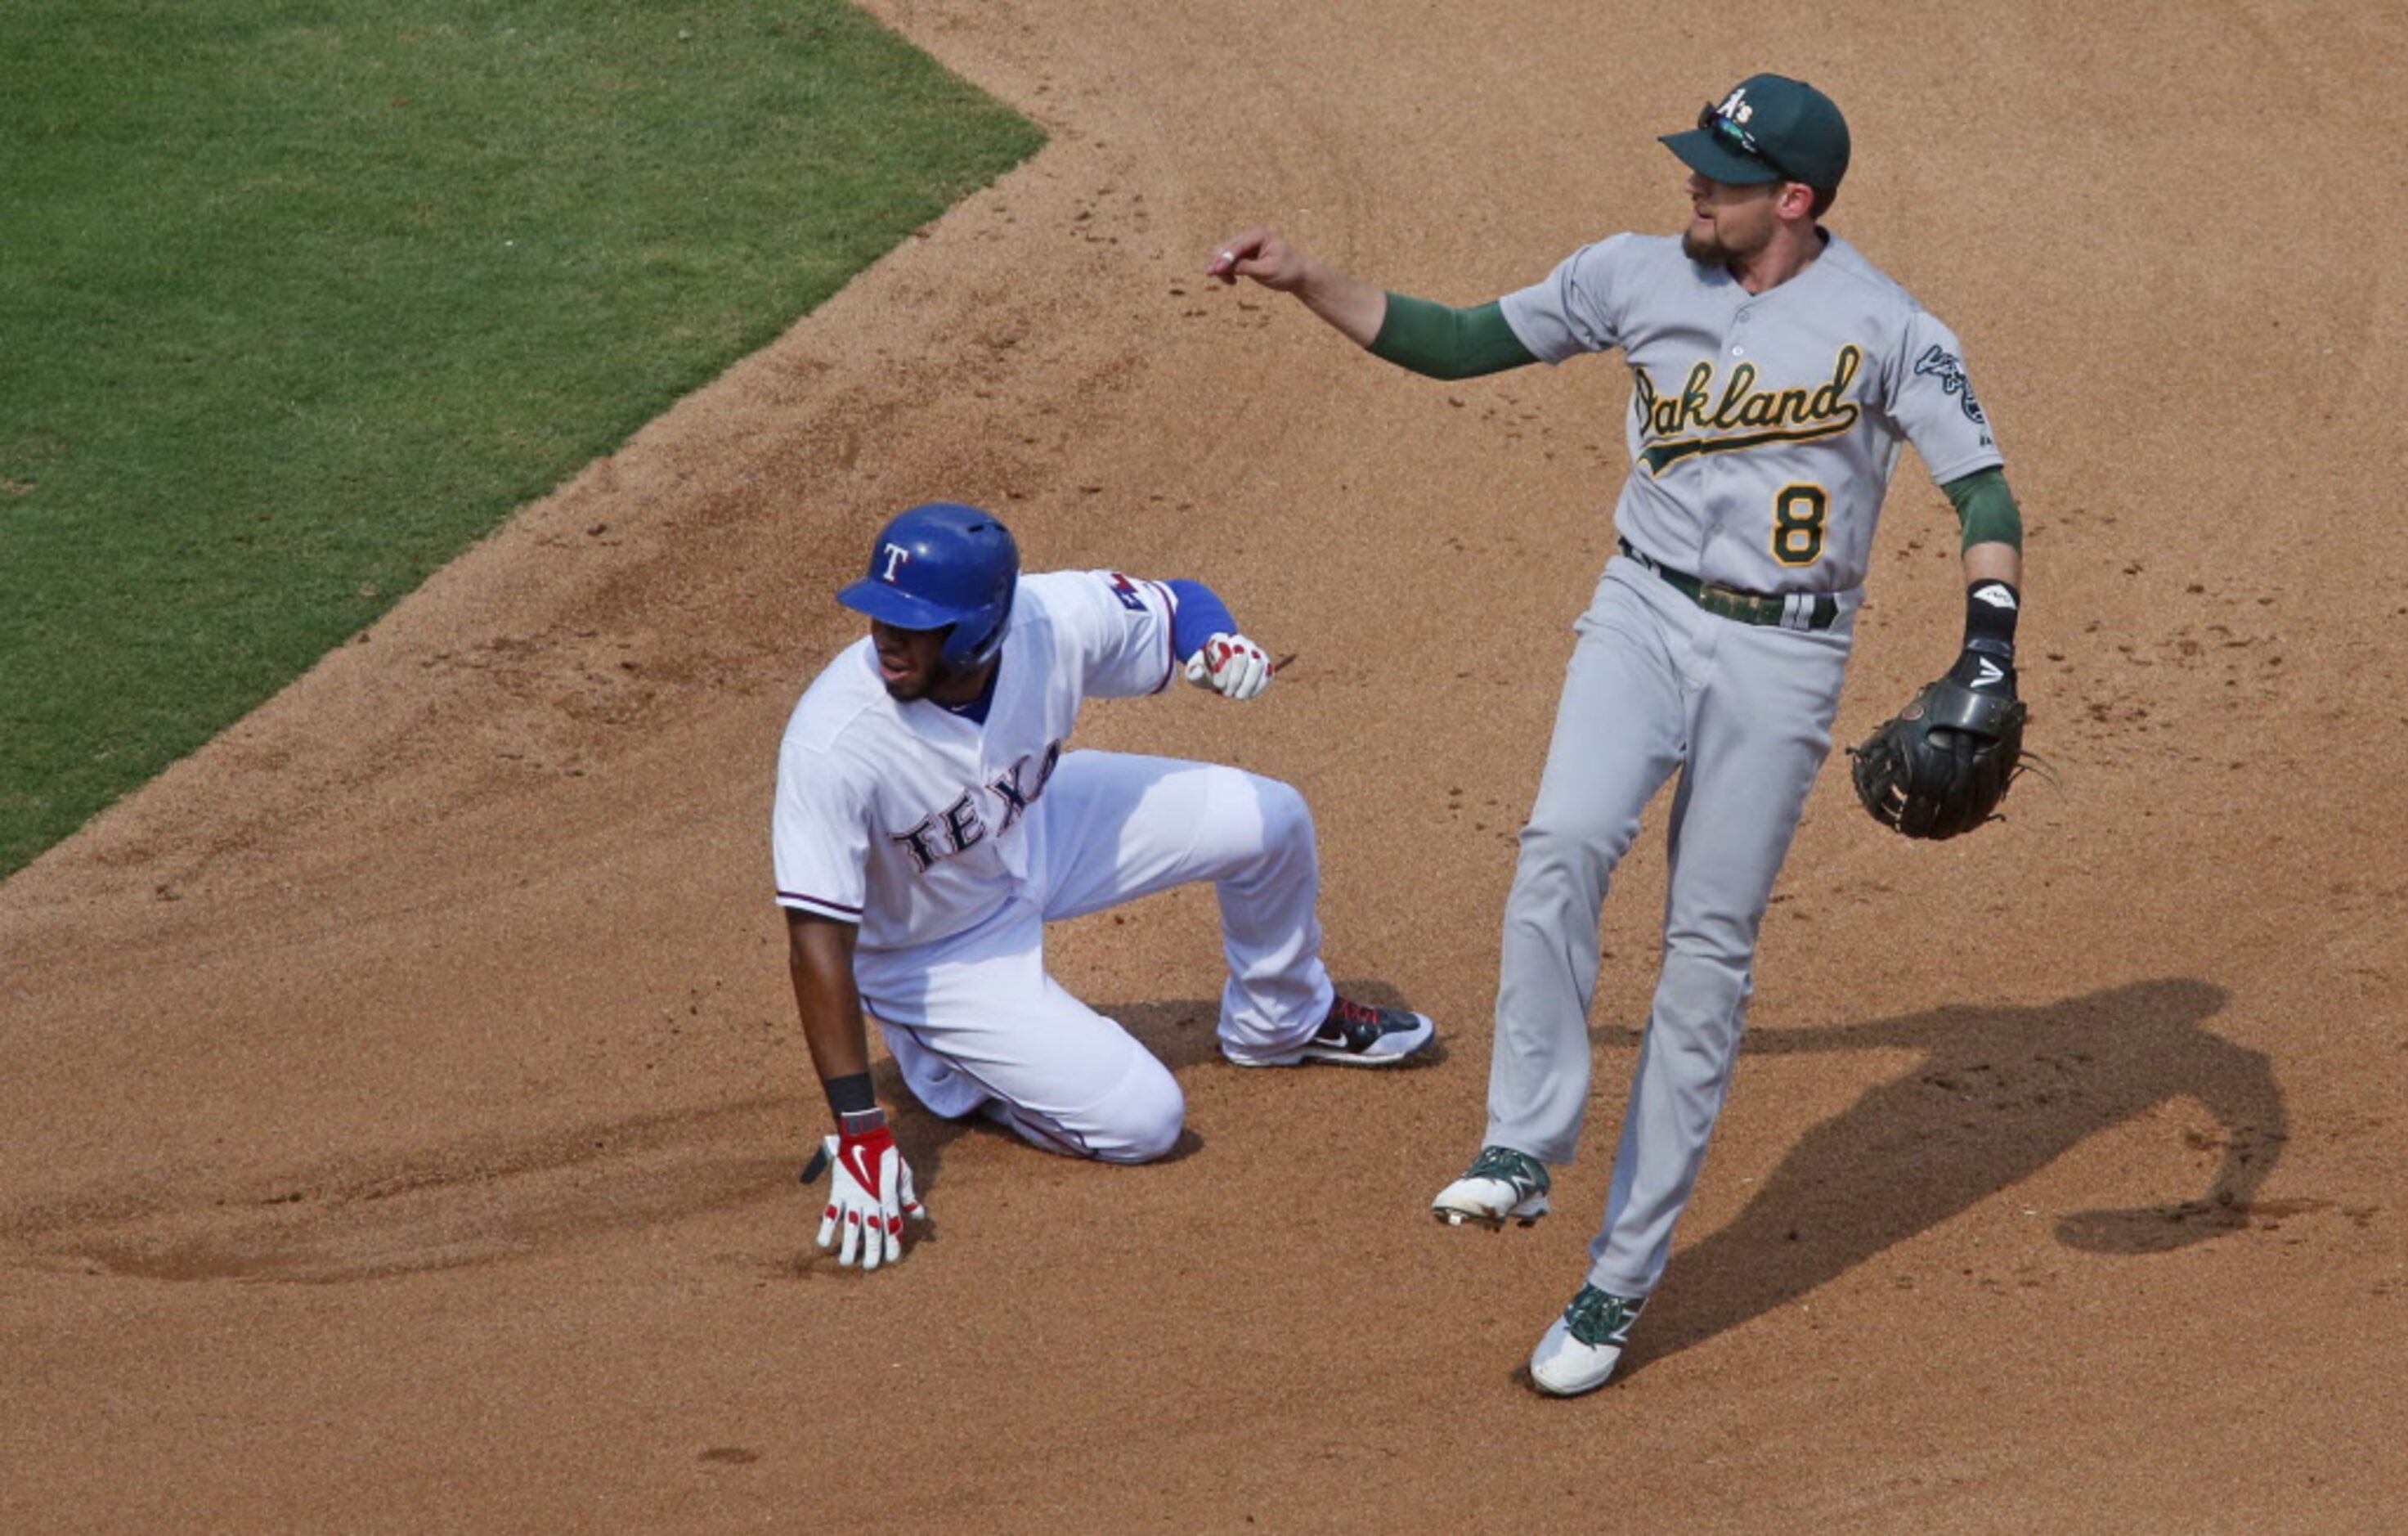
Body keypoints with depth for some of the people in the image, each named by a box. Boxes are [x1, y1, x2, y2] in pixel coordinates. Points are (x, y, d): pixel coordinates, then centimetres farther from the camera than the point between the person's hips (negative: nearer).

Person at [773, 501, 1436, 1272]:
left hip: (1039, 828, 5)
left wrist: (1217, 641, -32)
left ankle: (1283, 1019, 33)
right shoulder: (833, 744, -39)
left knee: (1271, 820, 3)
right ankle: (952, 1068, 14)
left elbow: (1177, 603, -7)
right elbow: (818, 940, -35)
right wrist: (859, 1133, -38)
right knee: (1140, 1119, -13)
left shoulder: (1054, 621, -28)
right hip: (937, 953, -5)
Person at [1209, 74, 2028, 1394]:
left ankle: (1624, 1275, 5)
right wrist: (1304, 283, -2)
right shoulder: (1637, 277, 3)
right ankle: (1522, 1152, -21)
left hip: (1783, 656, -2)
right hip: (1644, 615, 2)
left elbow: (1983, 491, -8)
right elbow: (1459, 345, 8)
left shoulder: (1886, 329, -7)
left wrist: (1989, 643, -24)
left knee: (1708, 955, 0)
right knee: (1565, 845, -26)